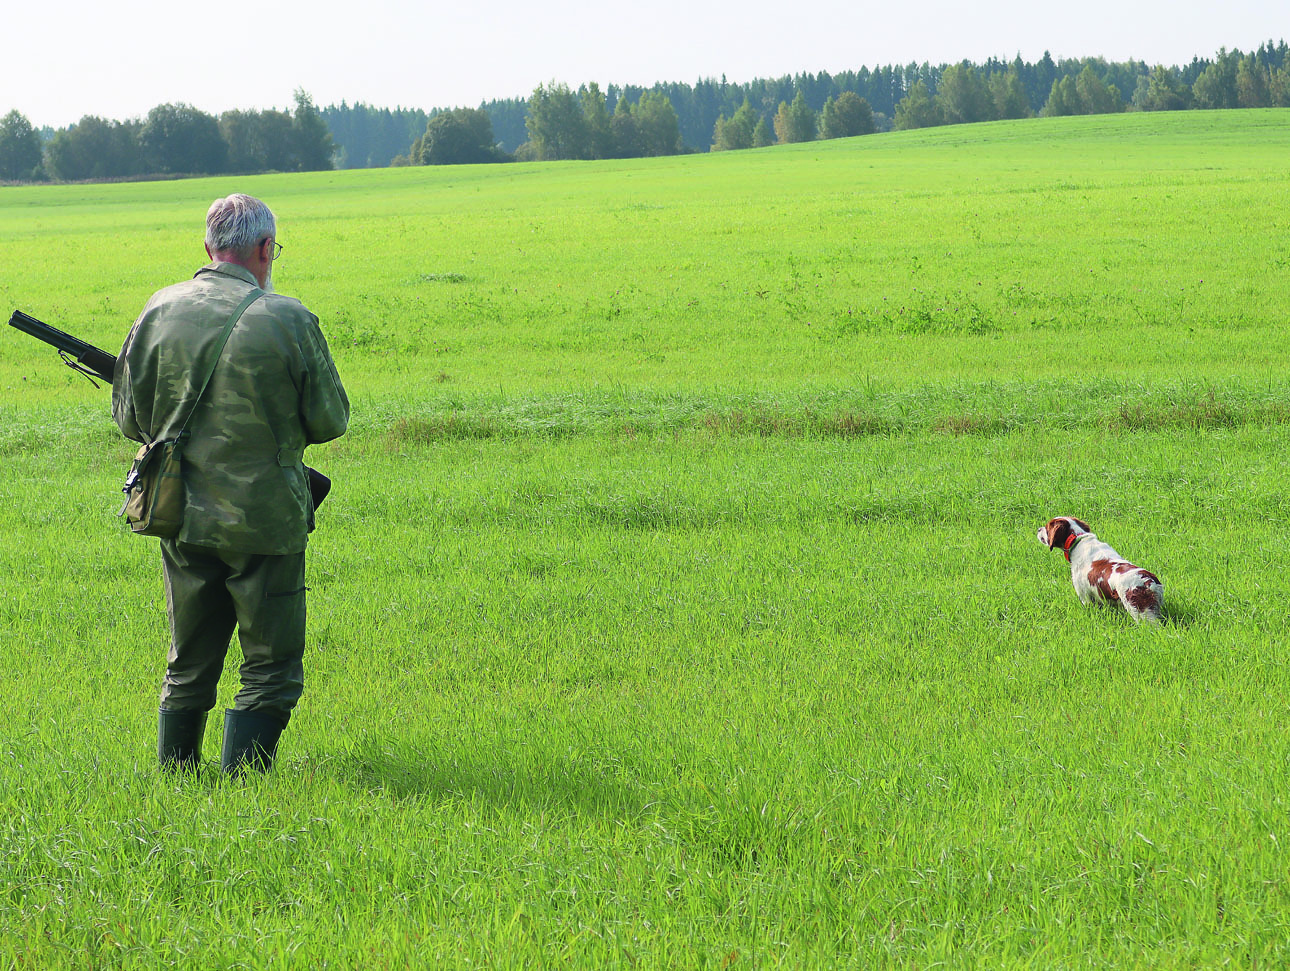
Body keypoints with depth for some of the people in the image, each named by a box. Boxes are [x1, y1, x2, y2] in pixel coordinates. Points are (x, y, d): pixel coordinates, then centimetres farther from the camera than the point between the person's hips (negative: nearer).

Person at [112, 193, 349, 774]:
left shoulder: (160, 311, -1)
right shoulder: (288, 320, -10)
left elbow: (129, 417, 6)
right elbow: (330, 420, -3)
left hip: (182, 517, 4)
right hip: (266, 519, -4)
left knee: (189, 665, 18)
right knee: (271, 668, 6)